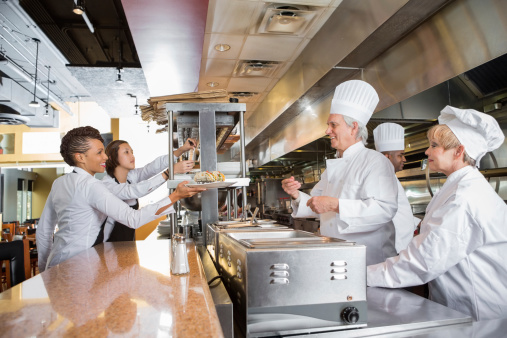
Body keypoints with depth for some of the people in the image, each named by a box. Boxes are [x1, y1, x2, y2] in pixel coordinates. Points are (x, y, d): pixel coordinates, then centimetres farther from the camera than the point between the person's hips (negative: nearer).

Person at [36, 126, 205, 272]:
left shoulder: (59, 183, 9)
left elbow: (43, 232, 15)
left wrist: (45, 269, 26)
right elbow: (133, 219, -27)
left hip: (57, 264, 9)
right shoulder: (91, 186, -18)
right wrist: (175, 196, -29)